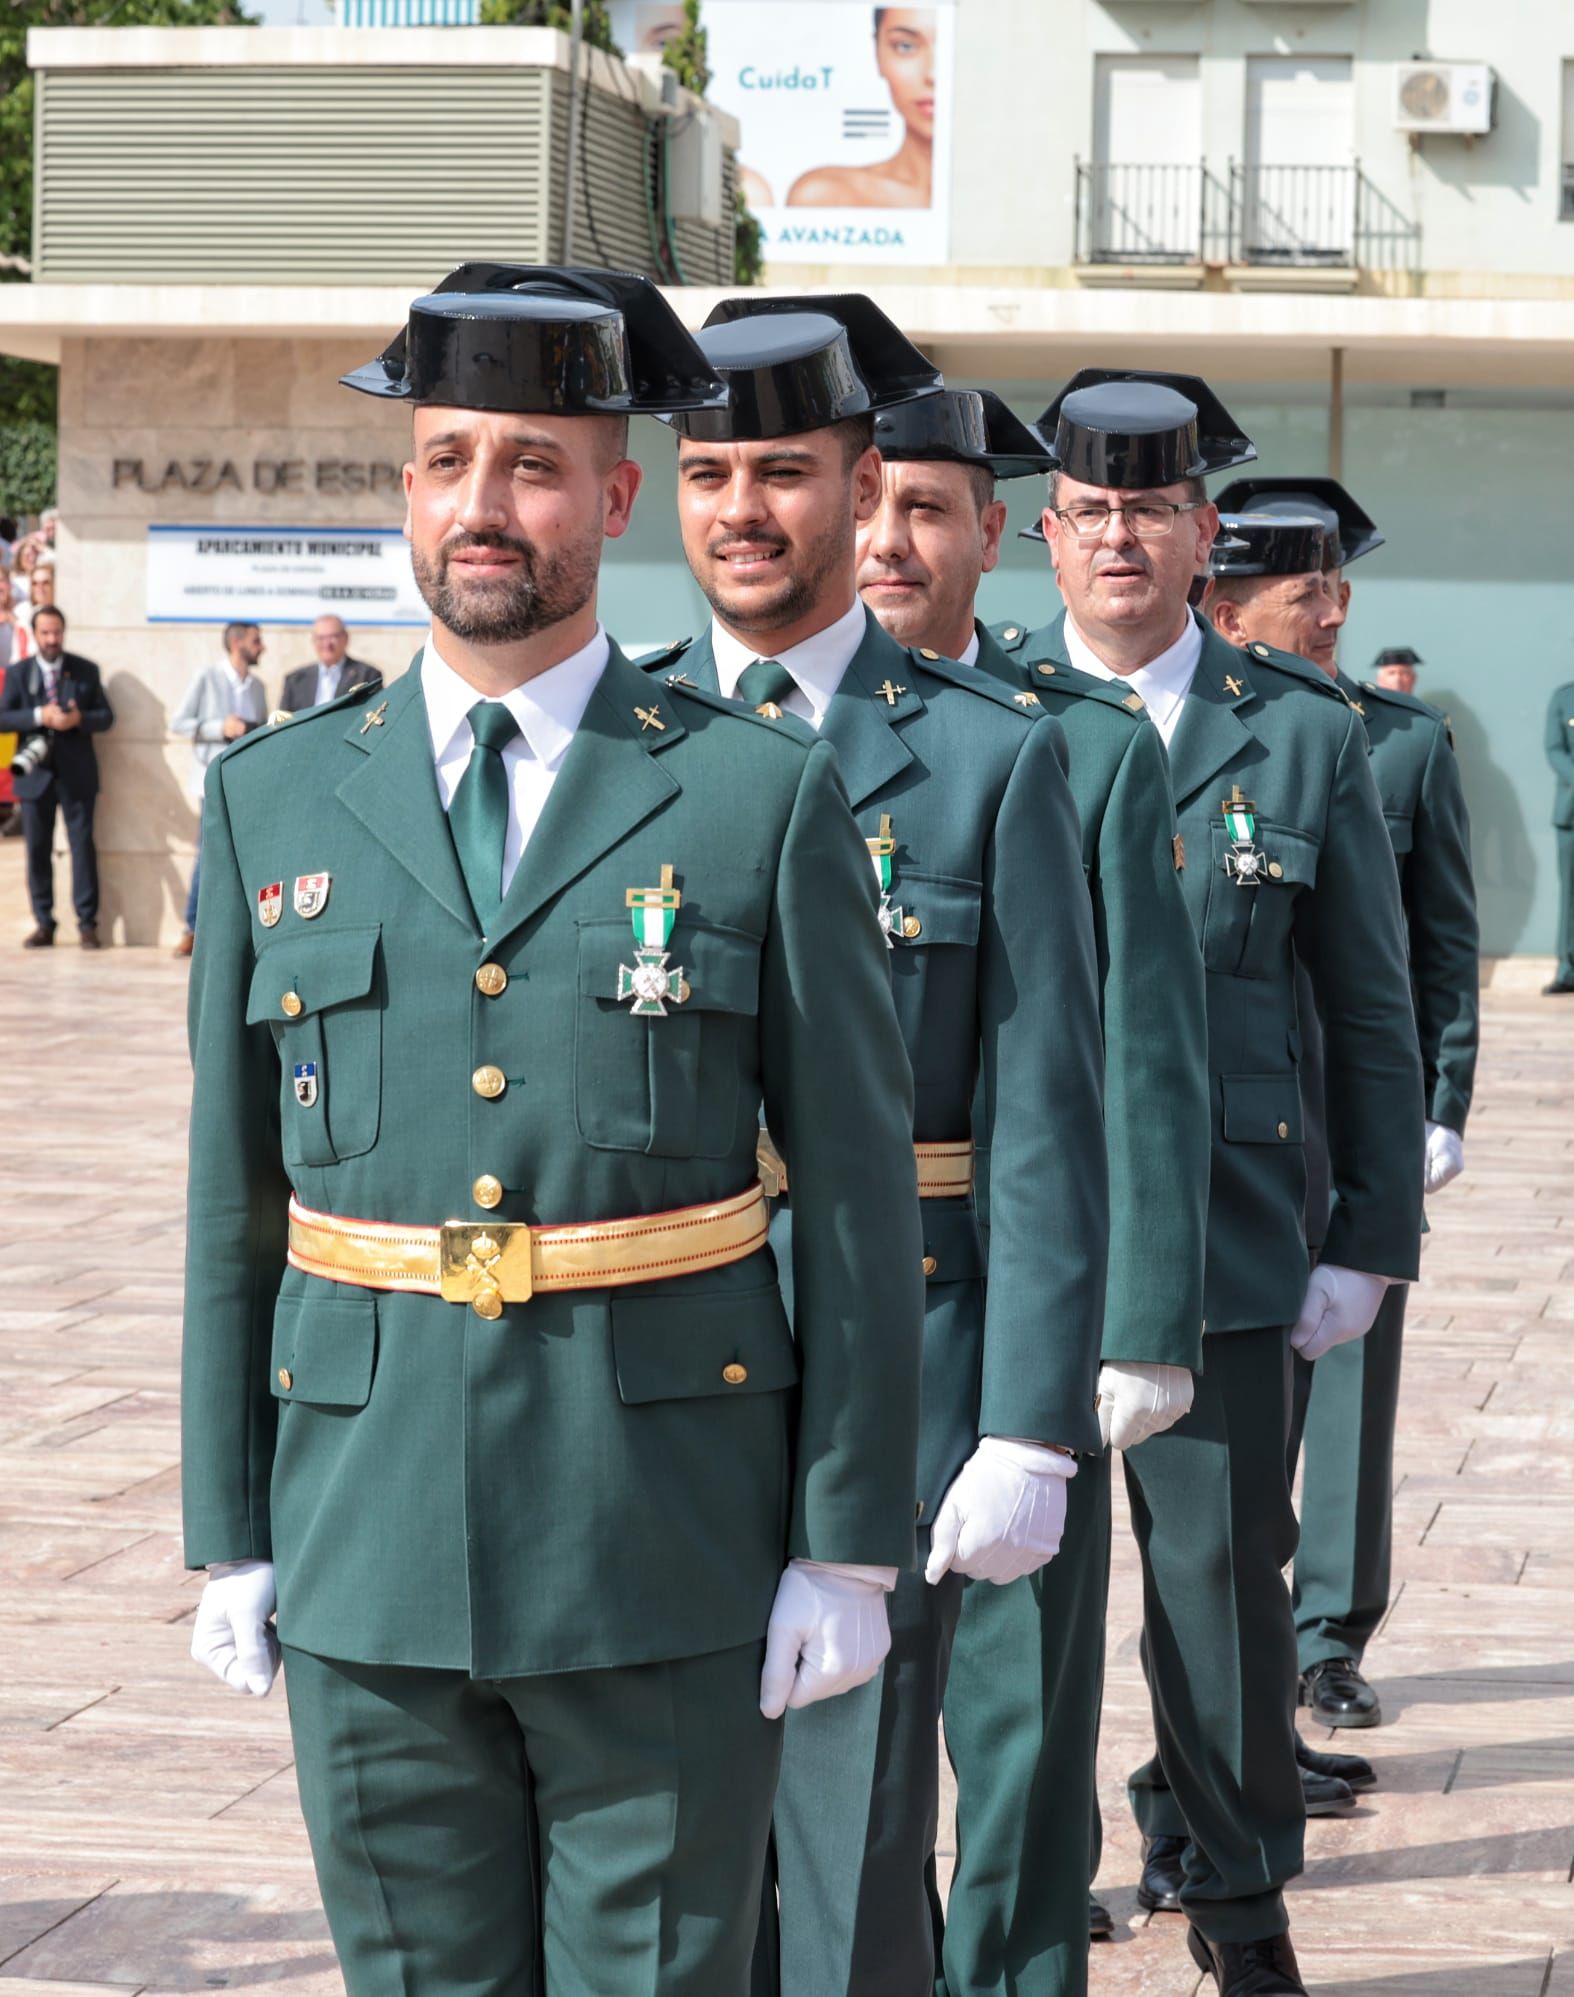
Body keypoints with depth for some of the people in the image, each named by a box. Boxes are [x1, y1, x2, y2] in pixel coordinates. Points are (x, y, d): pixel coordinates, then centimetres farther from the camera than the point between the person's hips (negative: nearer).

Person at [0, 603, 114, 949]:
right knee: (37, 849, 3)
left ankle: (87, 924, 2)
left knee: (83, 845, -3)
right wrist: (39, 716, -18)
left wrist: (79, 719, -16)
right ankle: (43, 924, 10)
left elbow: (106, 716, 4)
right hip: (35, 773, 1)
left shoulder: (86, 671, 6)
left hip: (76, 773, -1)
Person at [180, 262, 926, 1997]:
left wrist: (850, 1546, -4)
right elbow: (233, 1198, 9)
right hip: (370, 1546, 2)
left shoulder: (765, 796, -1)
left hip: (665, 1553, -2)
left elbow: (859, 1188, -1)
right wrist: (230, 1534, 7)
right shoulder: (274, 800, 7)